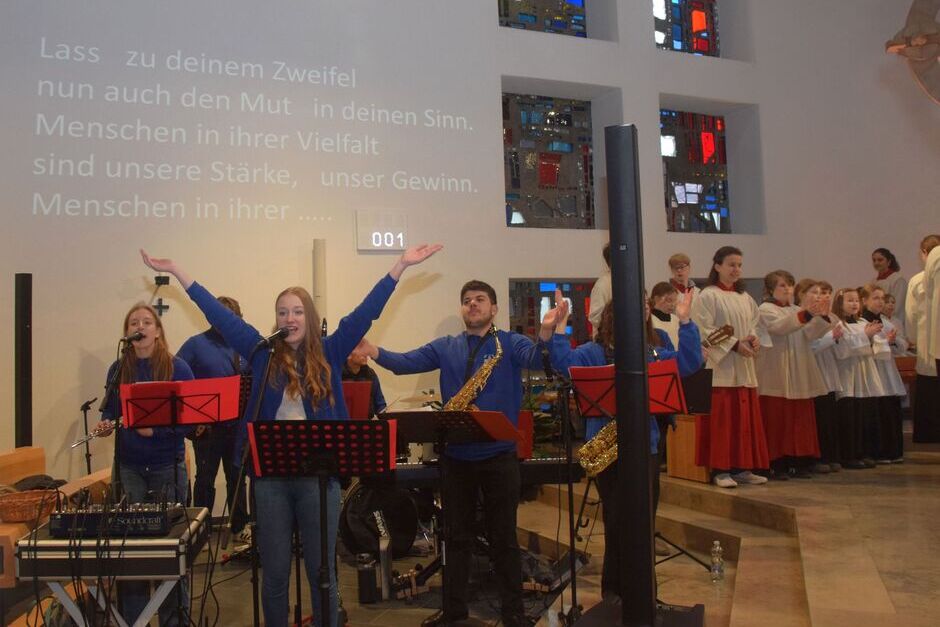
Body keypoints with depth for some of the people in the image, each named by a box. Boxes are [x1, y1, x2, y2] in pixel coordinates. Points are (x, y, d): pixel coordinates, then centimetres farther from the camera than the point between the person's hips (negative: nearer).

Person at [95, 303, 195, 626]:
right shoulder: (118, 369, 4)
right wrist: (105, 423, -8)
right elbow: (110, 410, 13)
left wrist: (156, 429, -22)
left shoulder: (177, 368, -6)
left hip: (167, 467, -3)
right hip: (128, 467, 3)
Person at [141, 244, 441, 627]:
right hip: (271, 475, 1)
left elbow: (366, 312, -1)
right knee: (274, 572, 12)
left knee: (321, 570, 10)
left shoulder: (329, 354, 3)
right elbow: (218, 314, 6)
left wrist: (401, 265, -6)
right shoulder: (262, 353, 6)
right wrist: (176, 271, 7)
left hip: (320, 474, -1)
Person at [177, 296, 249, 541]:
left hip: (237, 424, 3)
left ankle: (240, 526, 25)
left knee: (236, 476, 13)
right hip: (206, 425, -3)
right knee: (205, 478, 7)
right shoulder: (196, 344, -3)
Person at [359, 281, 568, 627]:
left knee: (503, 537, 7)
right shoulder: (445, 347, 9)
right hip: (455, 456, 3)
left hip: (498, 455, -3)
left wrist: (546, 331, -41)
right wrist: (374, 351, -20)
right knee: (457, 536, 15)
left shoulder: (510, 343, -1)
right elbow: (406, 362, -1)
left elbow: (537, 359, -20)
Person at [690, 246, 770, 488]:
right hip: (720, 365, -7)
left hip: (744, 367, 7)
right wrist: (734, 344, -17)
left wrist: (754, 339, -3)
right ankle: (720, 470, 0)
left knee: (746, 418, 8)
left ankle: (742, 468, 16)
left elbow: (754, 323, 19)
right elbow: (704, 330, -12)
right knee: (722, 419, -6)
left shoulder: (745, 298, 15)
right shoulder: (707, 296, -6)